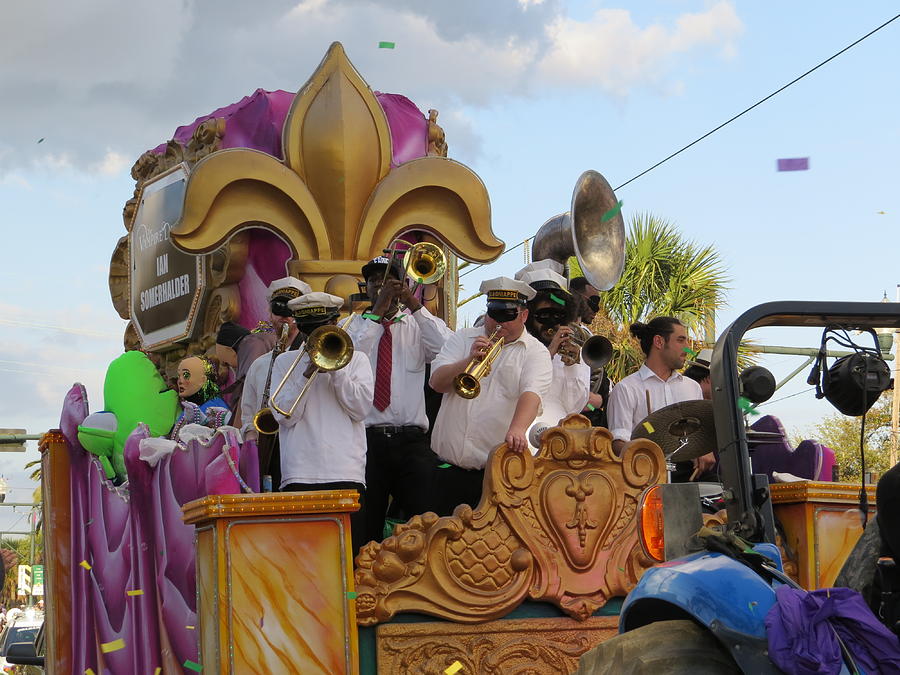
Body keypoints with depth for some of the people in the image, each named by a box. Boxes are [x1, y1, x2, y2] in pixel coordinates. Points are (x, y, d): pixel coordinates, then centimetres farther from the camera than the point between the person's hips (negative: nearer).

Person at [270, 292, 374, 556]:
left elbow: (361, 409, 1)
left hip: (346, 473, 0)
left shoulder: (355, 359, 15)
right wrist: (307, 374, -7)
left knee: (349, 552, -4)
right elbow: (285, 415, 1)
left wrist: (335, 369, -4)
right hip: (300, 474, 0)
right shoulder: (285, 362, 14)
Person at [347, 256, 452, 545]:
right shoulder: (353, 327, 11)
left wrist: (414, 304, -11)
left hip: (411, 442, 0)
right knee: (365, 528, 2)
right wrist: (377, 312, -11)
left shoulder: (417, 326, 11)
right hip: (367, 441, 0)